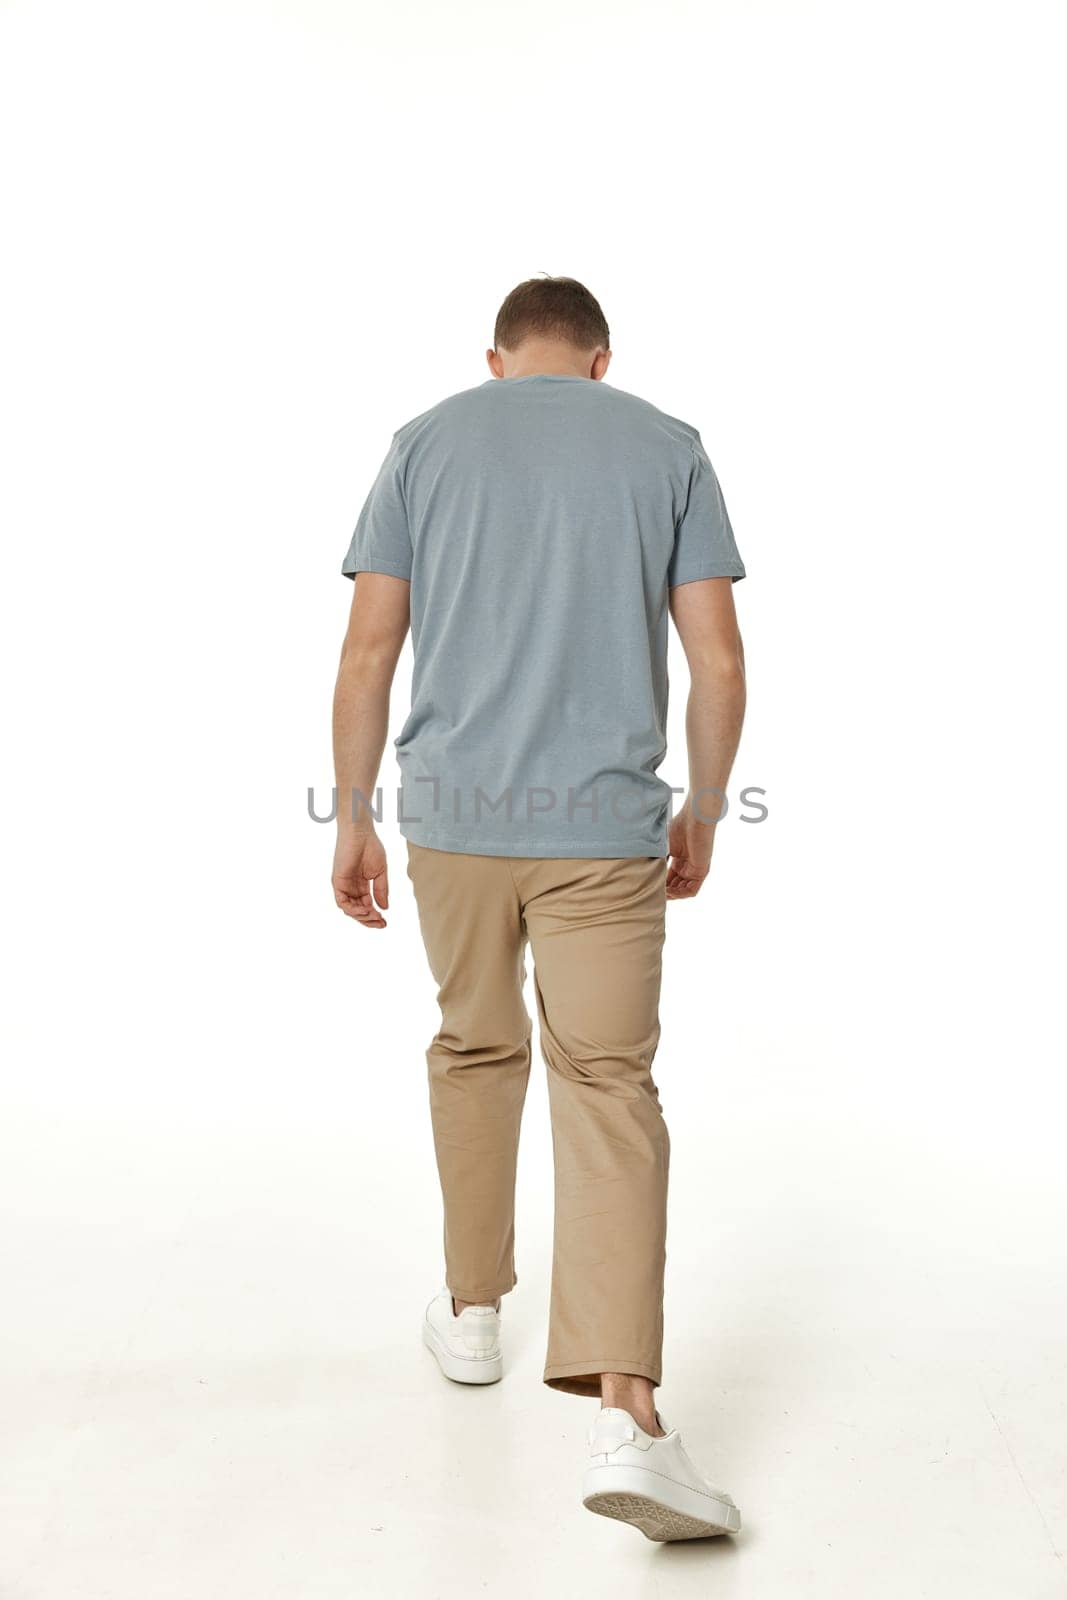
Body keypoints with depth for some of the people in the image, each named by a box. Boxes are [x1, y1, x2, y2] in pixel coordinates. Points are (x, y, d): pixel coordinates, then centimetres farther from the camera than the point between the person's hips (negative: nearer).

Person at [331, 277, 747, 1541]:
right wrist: (702, 808, 13)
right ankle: (626, 1415, -14)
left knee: (476, 1046, 21)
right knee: (609, 1091, -2)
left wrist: (354, 819, 9)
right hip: (606, 825, -1)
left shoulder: (425, 441, 7)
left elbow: (368, 652, 1)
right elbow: (718, 661, 1)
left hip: (453, 815, 2)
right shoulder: (667, 445, 6)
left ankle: (472, 1309, 34)